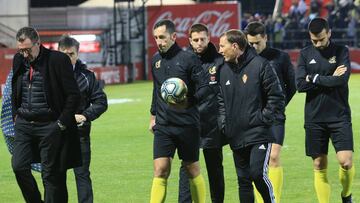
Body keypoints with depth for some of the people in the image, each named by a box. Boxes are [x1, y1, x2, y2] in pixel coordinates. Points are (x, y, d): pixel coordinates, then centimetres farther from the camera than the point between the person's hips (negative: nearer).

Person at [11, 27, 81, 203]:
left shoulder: (57, 60, -10)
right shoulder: (18, 60, 7)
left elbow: (73, 95, -9)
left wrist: (62, 123, -10)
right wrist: (16, 116, 11)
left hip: (50, 125, -5)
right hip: (24, 125, 5)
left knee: (50, 173, -1)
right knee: (19, 166, -6)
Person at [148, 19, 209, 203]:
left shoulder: (188, 59, -8)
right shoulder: (156, 60, 11)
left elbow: (204, 88, -11)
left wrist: (188, 102, -27)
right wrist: (153, 116, 25)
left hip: (187, 125, -4)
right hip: (163, 126, 4)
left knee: (192, 170, 7)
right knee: (160, 170, -7)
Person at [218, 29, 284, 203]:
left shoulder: (260, 65, -8)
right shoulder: (224, 70, 10)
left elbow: (277, 97, -7)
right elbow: (221, 99, 22)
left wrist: (264, 118, -11)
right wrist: (223, 120, 9)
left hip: (258, 135, -6)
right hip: (236, 136, 6)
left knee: (258, 174, -17)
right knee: (243, 179, 8)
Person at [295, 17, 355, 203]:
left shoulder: (341, 51, 1)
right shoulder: (305, 54, 5)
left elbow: (342, 79, -15)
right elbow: (300, 85, -6)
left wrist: (314, 78, -9)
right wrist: (330, 79, -9)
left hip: (339, 116, -2)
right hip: (314, 118, 2)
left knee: (346, 161, -11)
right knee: (319, 166, 3)